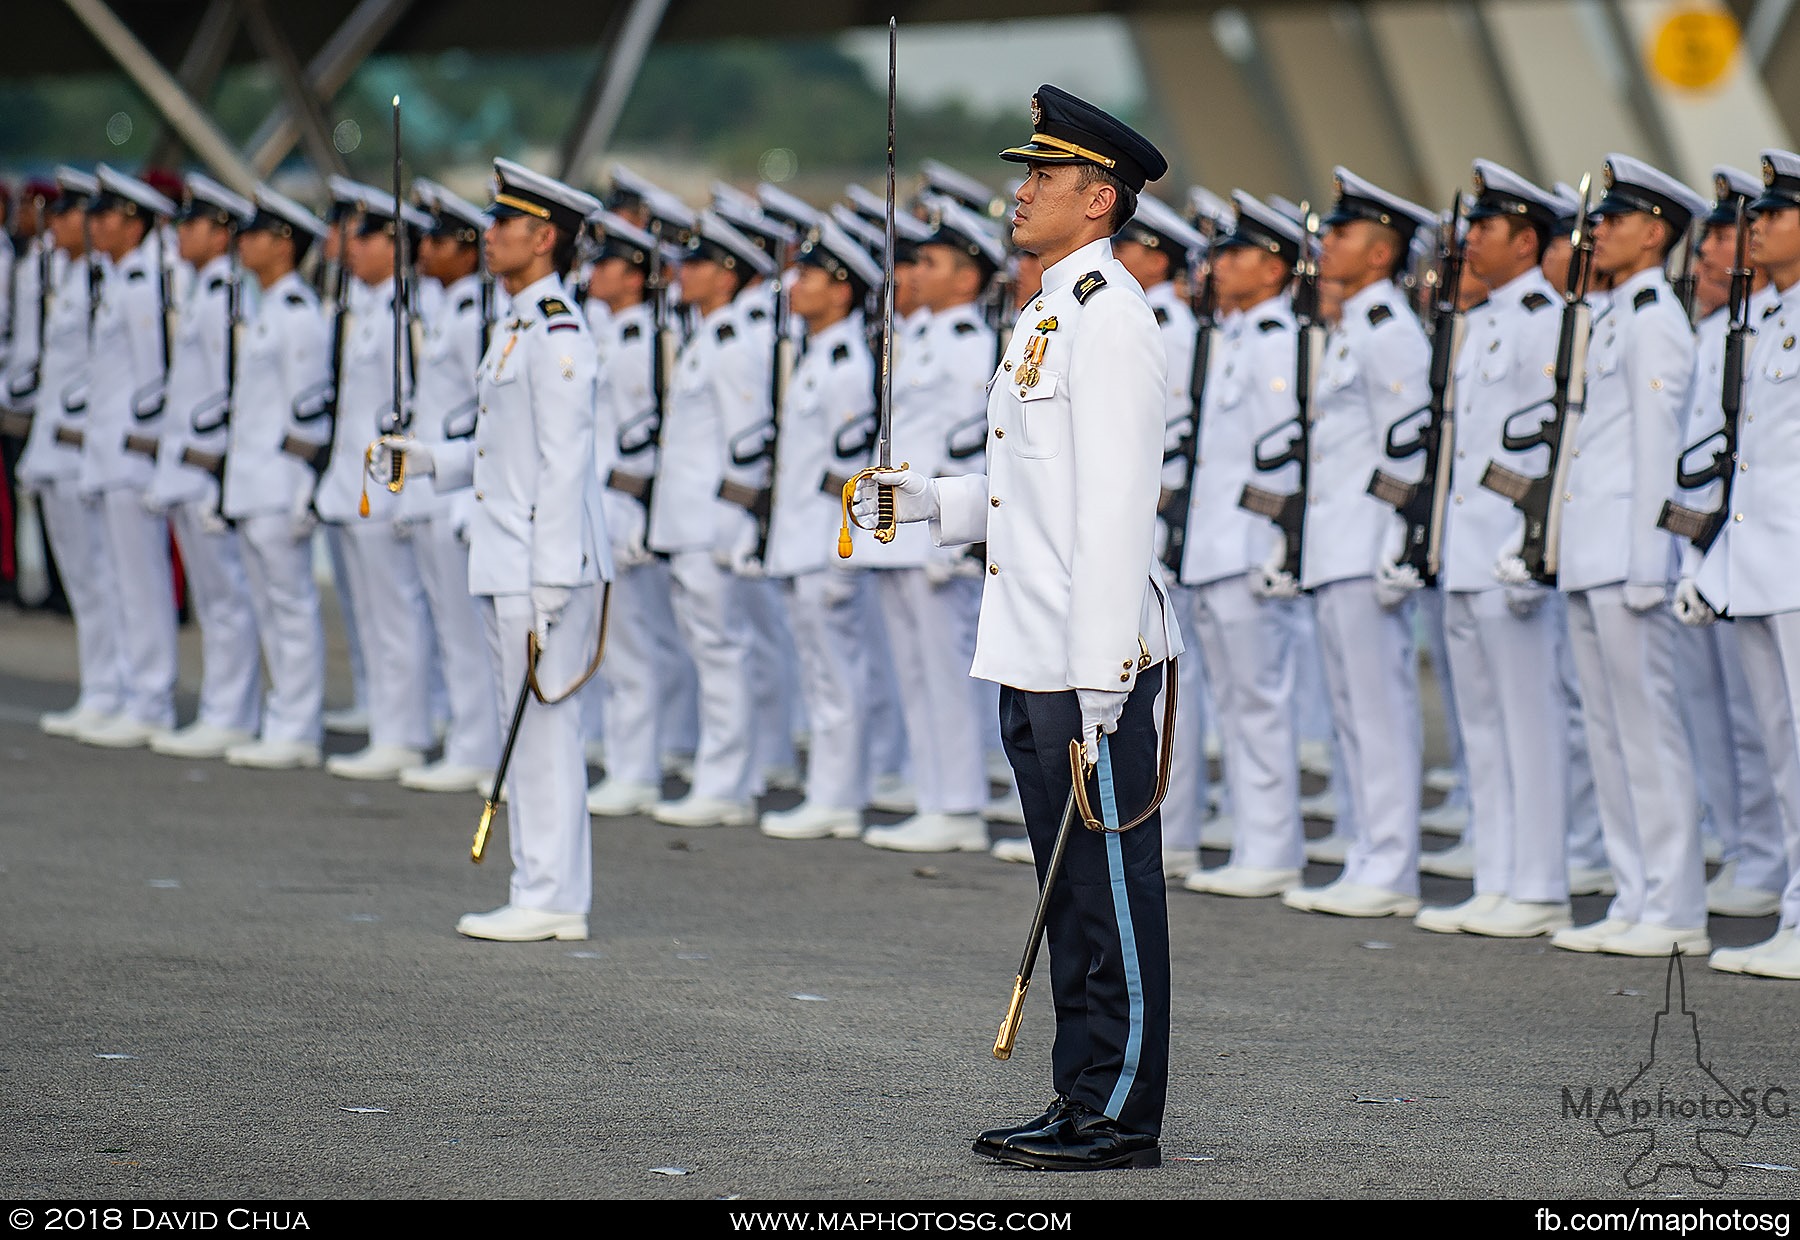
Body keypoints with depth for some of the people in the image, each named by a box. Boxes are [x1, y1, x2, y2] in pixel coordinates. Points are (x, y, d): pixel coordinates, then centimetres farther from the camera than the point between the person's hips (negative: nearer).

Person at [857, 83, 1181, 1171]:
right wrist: (928, 501, 10)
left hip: (1095, 664, -10)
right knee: (1072, 889, 13)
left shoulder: (1109, 318, -14)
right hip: (1034, 661, 10)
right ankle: (1082, 1102, 19)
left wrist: (1100, 676, -23)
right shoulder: (1052, 313, 18)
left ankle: (1123, 1117, 1)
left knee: (1111, 889, -4)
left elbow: (1118, 506, -19)